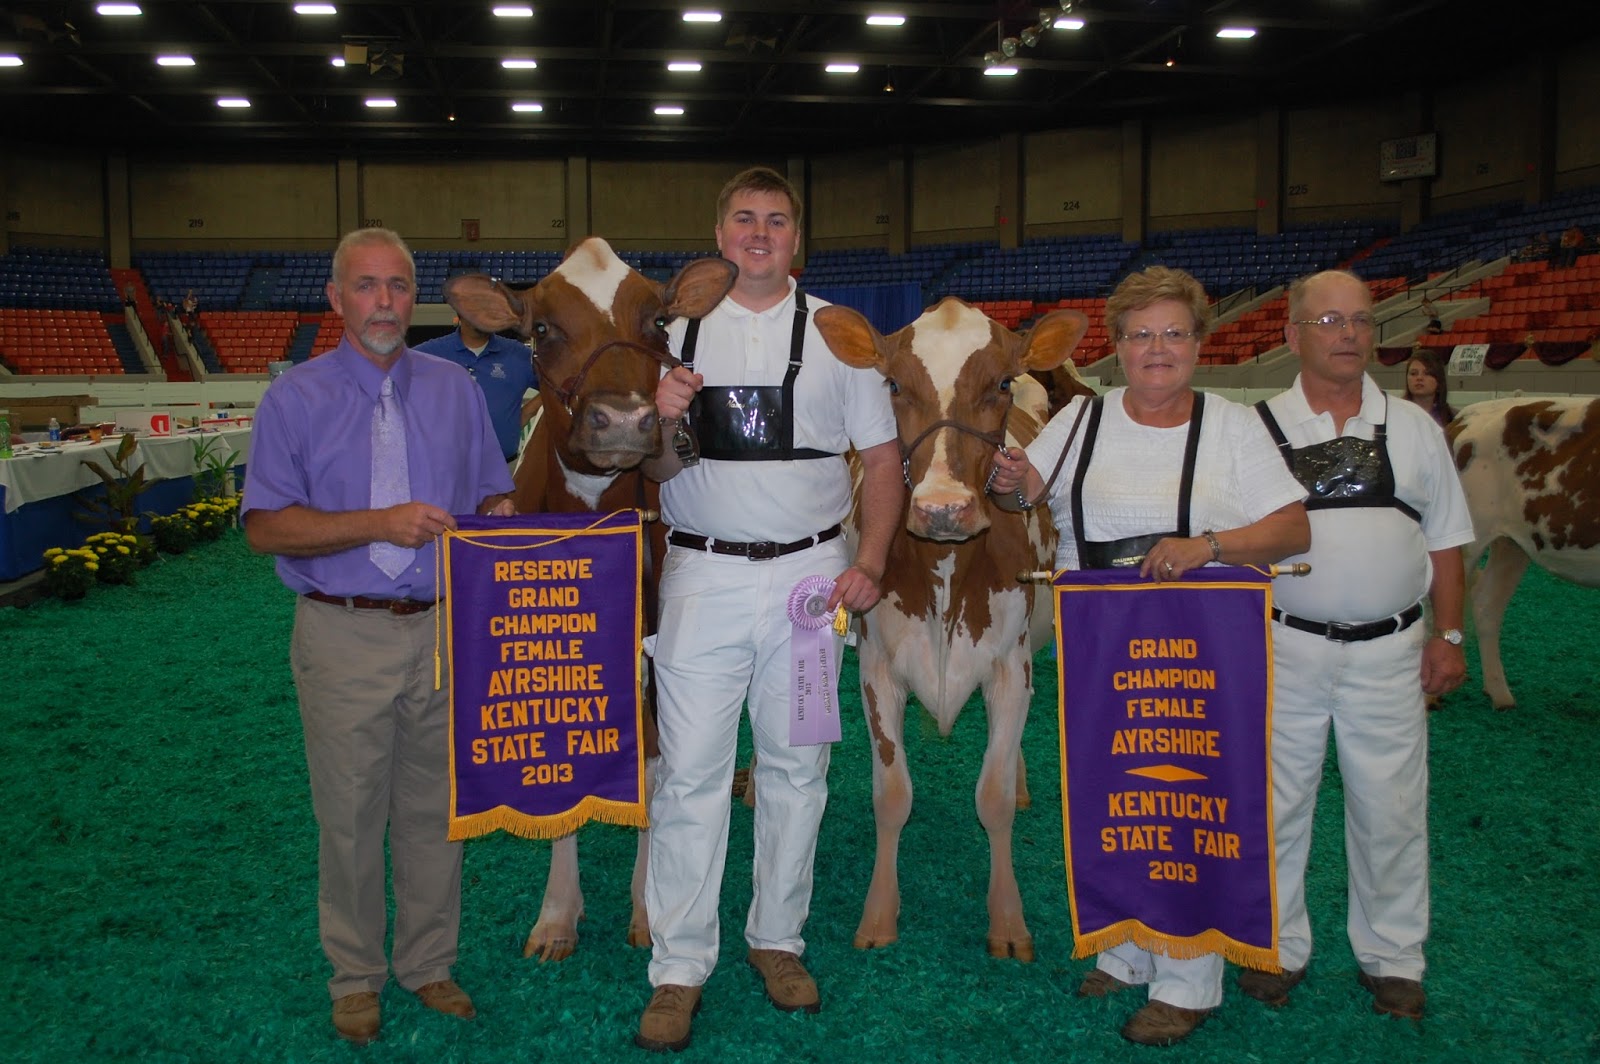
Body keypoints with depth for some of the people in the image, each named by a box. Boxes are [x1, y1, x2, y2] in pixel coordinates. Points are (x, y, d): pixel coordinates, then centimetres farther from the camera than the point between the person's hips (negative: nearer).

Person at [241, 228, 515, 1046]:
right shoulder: (296, 398, -2)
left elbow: (495, 496, 11)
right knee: (350, 813, 7)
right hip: (345, 637, -2)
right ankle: (355, 977, 26)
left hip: (442, 631, 3)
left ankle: (427, 963, 29)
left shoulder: (455, 390, 8)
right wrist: (378, 524, -18)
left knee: (436, 808, 12)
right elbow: (265, 526, -7)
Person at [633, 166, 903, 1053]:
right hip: (702, 574, 0)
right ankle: (679, 967, 10)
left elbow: (882, 457, 6)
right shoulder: (679, 331, 7)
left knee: (795, 767, 10)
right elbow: (653, 471, 8)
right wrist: (664, 422, -14)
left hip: (808, 573, 1)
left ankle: (777, 938, 27)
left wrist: (869, 562, -7)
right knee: (688, 771, -1)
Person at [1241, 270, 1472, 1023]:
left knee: (1391, 807, 8)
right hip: (1284, 648, -1)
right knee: (1276, 803, 8)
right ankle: (1277, 947, 25)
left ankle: (1391, 956, 26)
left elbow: (1445, 540, 10)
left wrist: (1449, 634, 5)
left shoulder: (1412, 428, 6)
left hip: (1389, 650, 1)